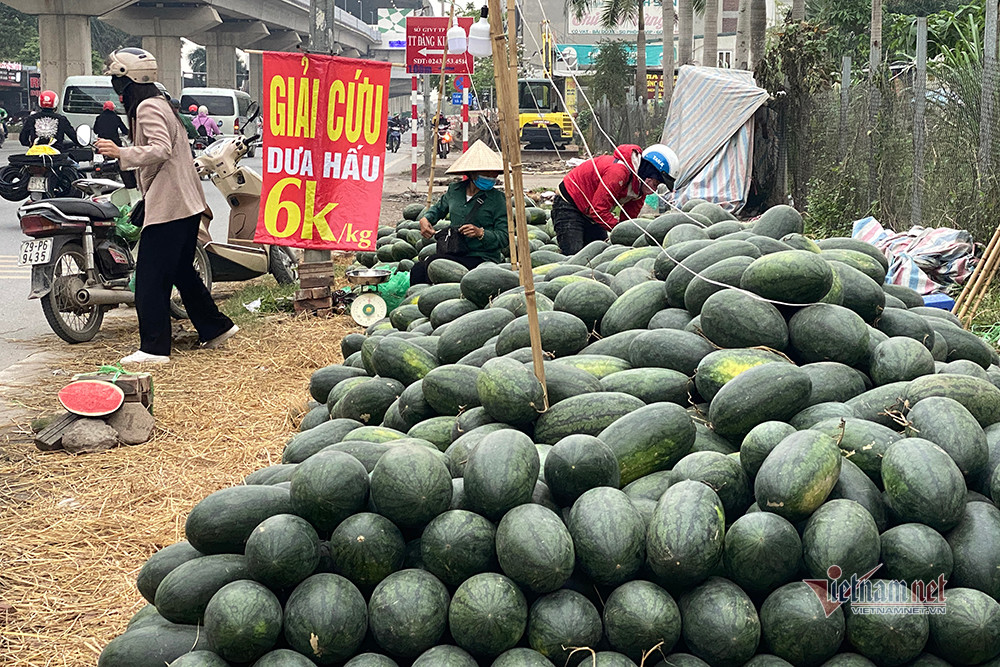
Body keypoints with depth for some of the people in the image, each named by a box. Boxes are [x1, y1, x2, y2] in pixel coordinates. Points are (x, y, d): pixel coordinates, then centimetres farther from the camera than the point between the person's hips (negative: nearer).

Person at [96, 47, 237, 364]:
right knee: (182, 271, 20)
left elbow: (161, 149, -25)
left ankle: (154, 348, -4)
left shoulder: (148, 108, -13)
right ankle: (216, 327, 27)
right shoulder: (159, 102, 18)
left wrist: (121, 153, -27)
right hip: (187, 204, 11)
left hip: (167, 206, -11)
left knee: (150, 277, -6)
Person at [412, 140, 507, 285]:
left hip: (481, 257, -5)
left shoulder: (497, 199, -3)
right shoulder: (454, 190, 11)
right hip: (453, 252, 5)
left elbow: (503, 236, -5)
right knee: (417, 269, -20)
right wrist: (425, 219, 10)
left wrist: (481, 233, -21)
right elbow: (439, 208, 31)